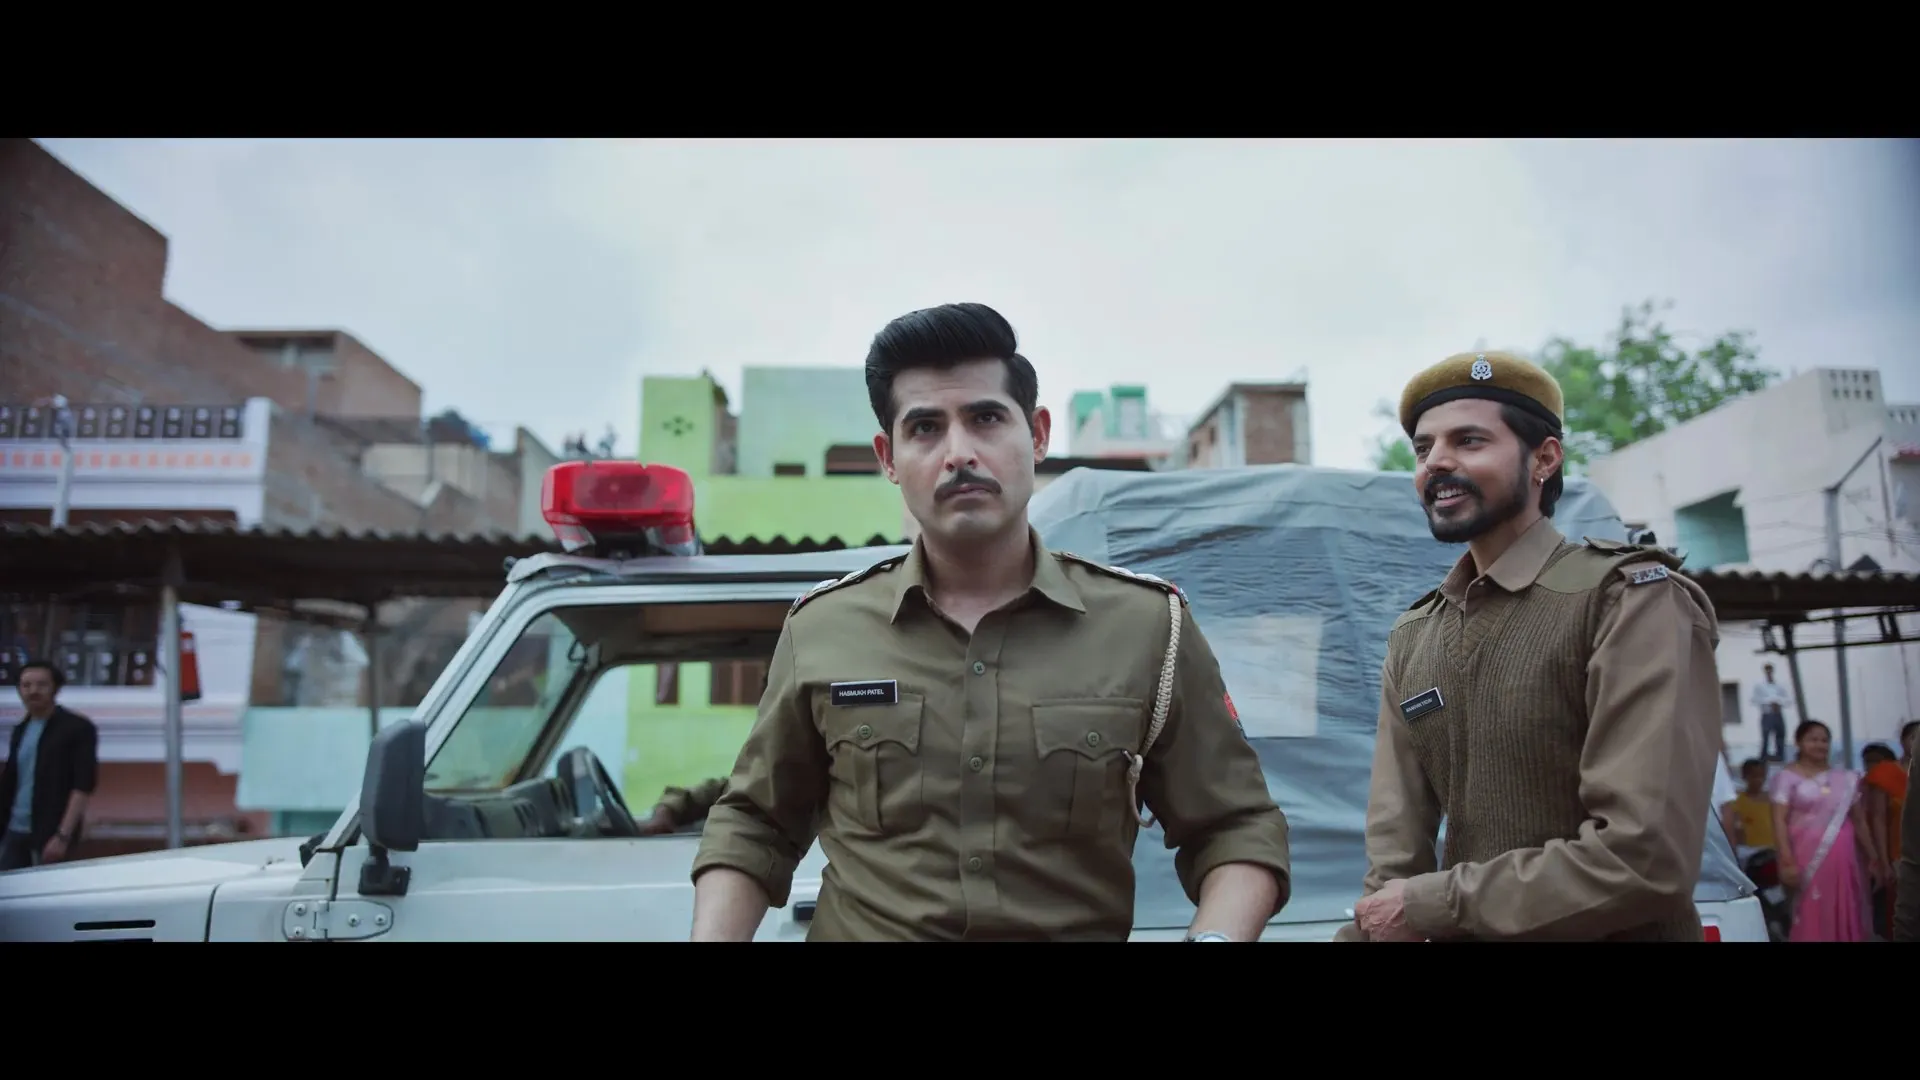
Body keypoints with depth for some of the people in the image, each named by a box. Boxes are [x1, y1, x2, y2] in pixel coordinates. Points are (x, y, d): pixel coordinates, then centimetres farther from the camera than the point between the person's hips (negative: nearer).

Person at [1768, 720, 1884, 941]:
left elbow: (1859, 819, 17)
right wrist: (1787, 860, -16)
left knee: (1846, 918, 5)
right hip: (1808, 856, -4)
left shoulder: (1845, 778, 11)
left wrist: (1872, 855, 14)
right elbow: (1779, 820, -7)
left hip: (1842, 857, 4)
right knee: (1812, 918, -4)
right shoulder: (1787, 777, -2)